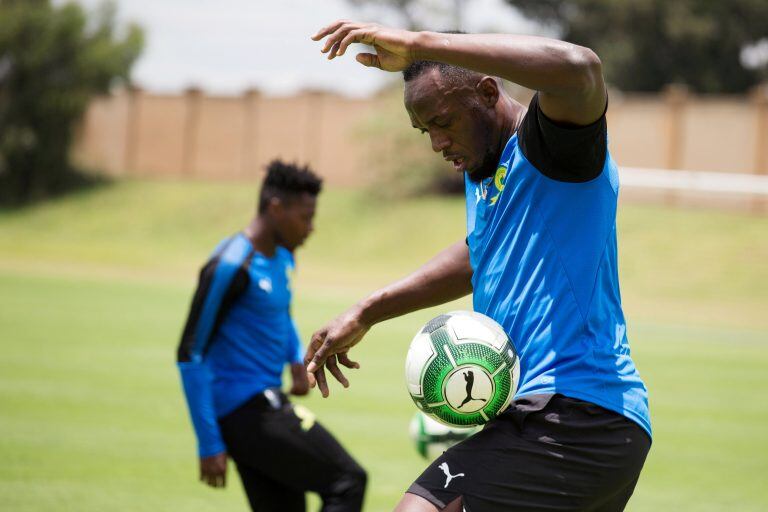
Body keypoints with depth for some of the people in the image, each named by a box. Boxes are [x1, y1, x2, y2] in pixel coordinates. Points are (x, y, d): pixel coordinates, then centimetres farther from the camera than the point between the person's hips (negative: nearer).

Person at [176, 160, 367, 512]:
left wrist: (297, 358, 11)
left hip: (266, 403, 9)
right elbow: (191, 356, -16)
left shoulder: (282, 258, 12)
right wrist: (209, 444, -18)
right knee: (347, 482, -11)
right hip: (247, 412, -9)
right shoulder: (230, 267, -16)